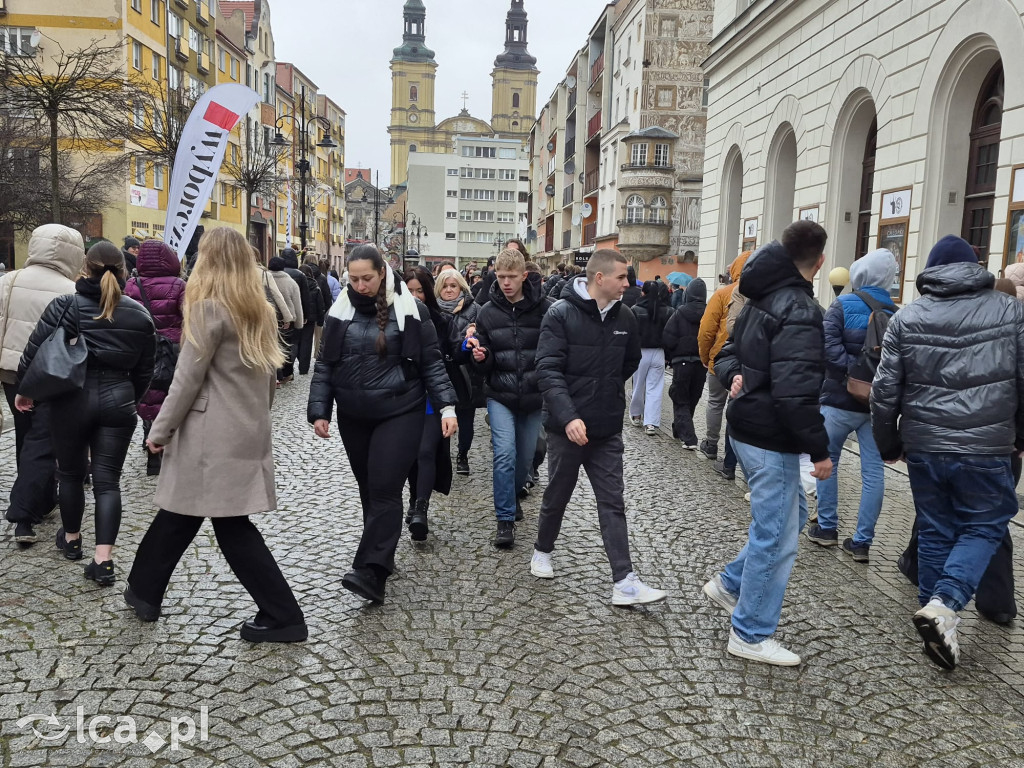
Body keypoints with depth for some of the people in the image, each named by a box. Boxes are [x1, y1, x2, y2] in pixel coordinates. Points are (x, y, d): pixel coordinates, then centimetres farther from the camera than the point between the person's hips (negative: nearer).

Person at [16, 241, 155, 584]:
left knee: (71, 472, 18)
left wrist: (24, 389, 12)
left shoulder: (65, 306, -7)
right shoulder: (139, 313, 1)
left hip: (72, 398, -1)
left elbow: (34, 352, -4)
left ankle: (71, 538, 37)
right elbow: (144, 370, 7)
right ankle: (103, 559, -3)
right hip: (118, 400, 1)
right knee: (107, 479, 3)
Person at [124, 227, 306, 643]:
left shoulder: (209, 308, -12)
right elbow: (269, 374, 15)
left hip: (214, 435, -8)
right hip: (248, 431, 8)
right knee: (179, 510, 18)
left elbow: (188, 378, -13)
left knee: (232, 527, 3)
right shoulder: (261, 309, 10)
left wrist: (160, 429, -3)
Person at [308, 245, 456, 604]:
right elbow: (325, 365, 8)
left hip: (400, 413, -4)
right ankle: (381, 556, 27)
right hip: (353, 417, 4)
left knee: (385, 489, -10)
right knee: (369, 489, 13)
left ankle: (371, 571, -11)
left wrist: (447, 406, -10)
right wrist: (319, 411, 1)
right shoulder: (340, 311, 4)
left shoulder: (409, 310, -5)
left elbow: (431, 362, -2)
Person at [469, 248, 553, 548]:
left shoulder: (545, 308, -8)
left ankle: (513, 495, 43)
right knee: (505, 453, -12)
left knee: (525, 456, 13)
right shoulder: (488, 312, -1)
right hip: (500, 396, 0)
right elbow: (486, 364, 2)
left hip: (534, 397, 0)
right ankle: (505, 520, 0)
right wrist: (480, 357, -20)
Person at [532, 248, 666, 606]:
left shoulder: (624, 317, 2)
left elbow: (631, 362, 20)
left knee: (613, 504, 4)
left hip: (608, 429, 4)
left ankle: (625, 582, 6)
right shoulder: (561, 314, -13)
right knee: (557, 496, 14)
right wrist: (569, 416, -29)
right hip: (567, 427, -4)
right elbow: (548, 370, -20)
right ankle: (543, 551, 39)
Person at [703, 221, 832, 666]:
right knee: (777, 536, 2)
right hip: (771, 440, -10)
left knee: (791, 515, 23)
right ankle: (751, 636, 15)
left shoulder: (762, 300, 11)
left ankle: (730, 584, 31)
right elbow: (795, 392, -26)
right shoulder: (800, 311, -20)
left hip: (748, 429, 10)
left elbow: (728, 353, 19)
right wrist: (820, 449, -19)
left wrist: (735, 376, -1)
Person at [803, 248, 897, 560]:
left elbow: (829, 347, -19)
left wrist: (854, 371, -17)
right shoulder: (896, 314, 5)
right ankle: (862, 541, 9)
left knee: (827, 461, 13)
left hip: (840, 399, -3)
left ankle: (827, 528, 19)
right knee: (873, 470, 6)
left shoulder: (843, 305, -6)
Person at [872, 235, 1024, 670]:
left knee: (935, 531, 15)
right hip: (985, 450, -2)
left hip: (924, 448, 2)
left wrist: (888, 445, 12)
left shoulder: (906, 319, 1)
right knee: (984, 527, 13)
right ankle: (943, 605, -7)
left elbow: (884, 391, 0)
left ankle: (936, 618, 22)